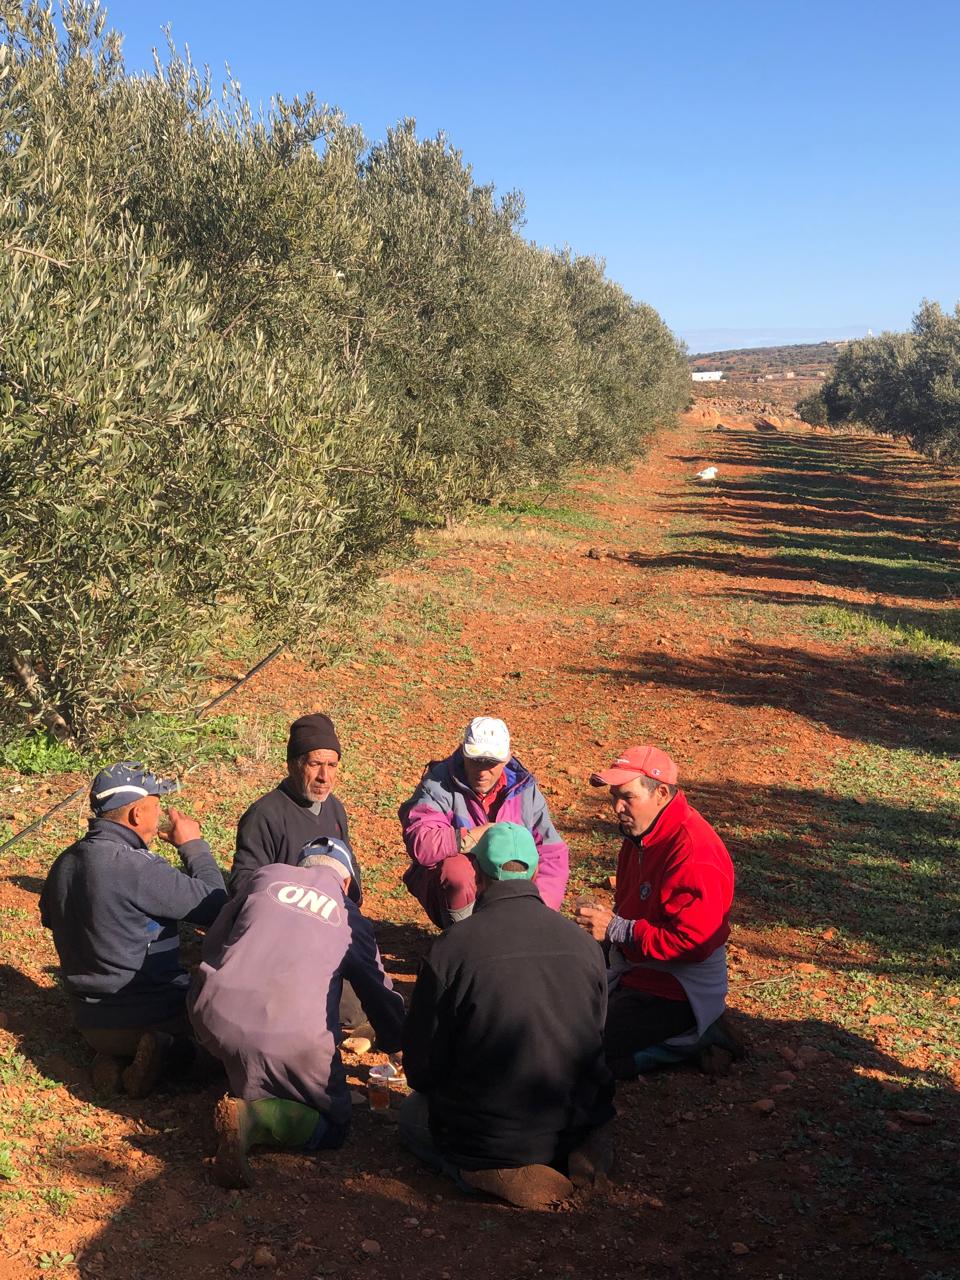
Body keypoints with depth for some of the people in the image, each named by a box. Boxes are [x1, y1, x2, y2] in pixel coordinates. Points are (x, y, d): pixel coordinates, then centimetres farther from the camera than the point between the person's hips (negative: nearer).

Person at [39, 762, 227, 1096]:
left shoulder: (64, 862, 1)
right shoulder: (137, 868, -25)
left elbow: (50, 917, 21)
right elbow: (214, 905, -19)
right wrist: (193, 845, -6)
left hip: (88, 1021, 7)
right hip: (150, 1016, -7)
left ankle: (111, 1054, 6)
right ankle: (162, 1049, -6)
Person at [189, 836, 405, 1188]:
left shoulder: (266, 876, 17)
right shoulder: (352, 918, 16)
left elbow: (213, 943, 23)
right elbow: (379, 993, 25)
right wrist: (398, 1045, 44)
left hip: (214, 1015, 5)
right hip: (292, 1039, -5)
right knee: (331, 1126, 12)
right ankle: (252, 1117, -13)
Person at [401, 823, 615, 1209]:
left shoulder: (452, 946, -17)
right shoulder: (583, 942, -4)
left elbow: (421, 1064, -7)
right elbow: (594, 1040, 9)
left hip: (486, 1135, -5)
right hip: (577, 1127, 5)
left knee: (411, 1114, 25)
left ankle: (486, 1171, 0)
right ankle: (569, 1155, 11)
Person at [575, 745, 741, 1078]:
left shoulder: (694, 852, -27)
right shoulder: (641, 832, 3)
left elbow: (694, 941, -29)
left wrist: (617, 930, -26)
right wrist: (602, 920, 0)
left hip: (679, 989, -10)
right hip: (634, 968, 10)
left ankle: (693, 1039, -2)